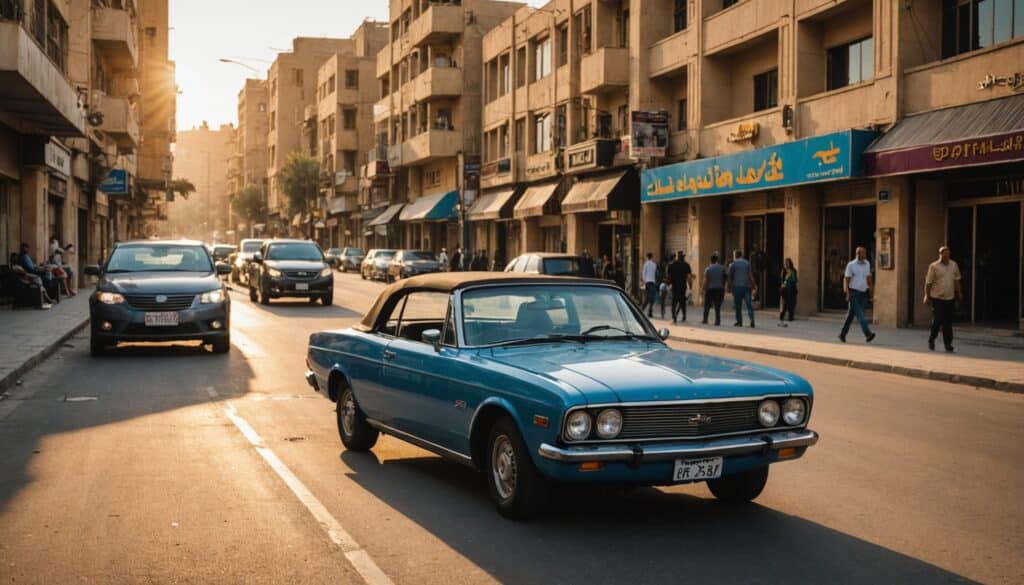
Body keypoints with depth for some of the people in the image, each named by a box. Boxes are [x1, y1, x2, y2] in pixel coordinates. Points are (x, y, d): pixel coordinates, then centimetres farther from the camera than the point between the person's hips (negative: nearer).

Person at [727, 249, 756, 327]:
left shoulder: (732, 265, 2)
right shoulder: (747, 263, 9)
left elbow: (730, 277, 4)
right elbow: (751, 276, 6)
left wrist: (729, 286, 16)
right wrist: (754, 285, 10)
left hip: (736, 287, -2)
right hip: (747, 286, 2)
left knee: (738, 305, 7)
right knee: (749, 304, -4)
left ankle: (739, 322, 12)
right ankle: (752, 320, -20)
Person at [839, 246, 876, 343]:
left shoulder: (867, 264, 10)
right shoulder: (851, 265, -6)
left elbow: (869, 279, 16)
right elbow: (846, 279, -6)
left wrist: (871, 293, 12)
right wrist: (847, 294, -15)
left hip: (863, 294, 5)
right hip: (853, 293, -5)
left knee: (851, 314, 8)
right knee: (860, 314, -15)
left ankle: (842, 334, 18)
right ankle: (867, 334, -24)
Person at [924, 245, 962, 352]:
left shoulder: (954, 265, 8)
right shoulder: (933, 266, -5)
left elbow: (956, 280, 18)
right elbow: (928, 282, -3)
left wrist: (958, 293, 16)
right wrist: (927, 296, -5)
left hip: (950, 298, 4)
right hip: (937, 298, -4)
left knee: (948, 322, 4)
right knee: (937, 320, -6)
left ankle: (948, 344, 8)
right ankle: (931, 340, 16)